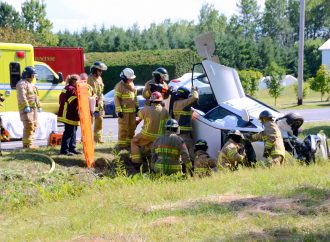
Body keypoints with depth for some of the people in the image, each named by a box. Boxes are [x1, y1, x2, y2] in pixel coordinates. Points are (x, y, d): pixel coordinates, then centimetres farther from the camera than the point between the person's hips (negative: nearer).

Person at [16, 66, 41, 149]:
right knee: (28, 126, -13)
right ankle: (27, 144, -12)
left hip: (33, 109, 10)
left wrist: (39, 106, 28)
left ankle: (30, 143, 19)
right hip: (26, 109, -10)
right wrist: (26, 106, -31)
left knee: (33, 126, 12)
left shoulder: (31, 84, 22)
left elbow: (35, 97, 30)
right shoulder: (22, 84, -10)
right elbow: (22, 96, -22)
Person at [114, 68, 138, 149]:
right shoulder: (120, 86, -12)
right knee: (123, 127, -7)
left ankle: (129, 142, 23)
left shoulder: (132, 84, 12)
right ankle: (121, 144, -2)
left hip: (132, 110, 8)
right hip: (124, 110, -8)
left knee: (132, 127, 12)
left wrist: (136, 106, 18)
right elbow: (117, 99, -14)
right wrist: (119, 110, -19)